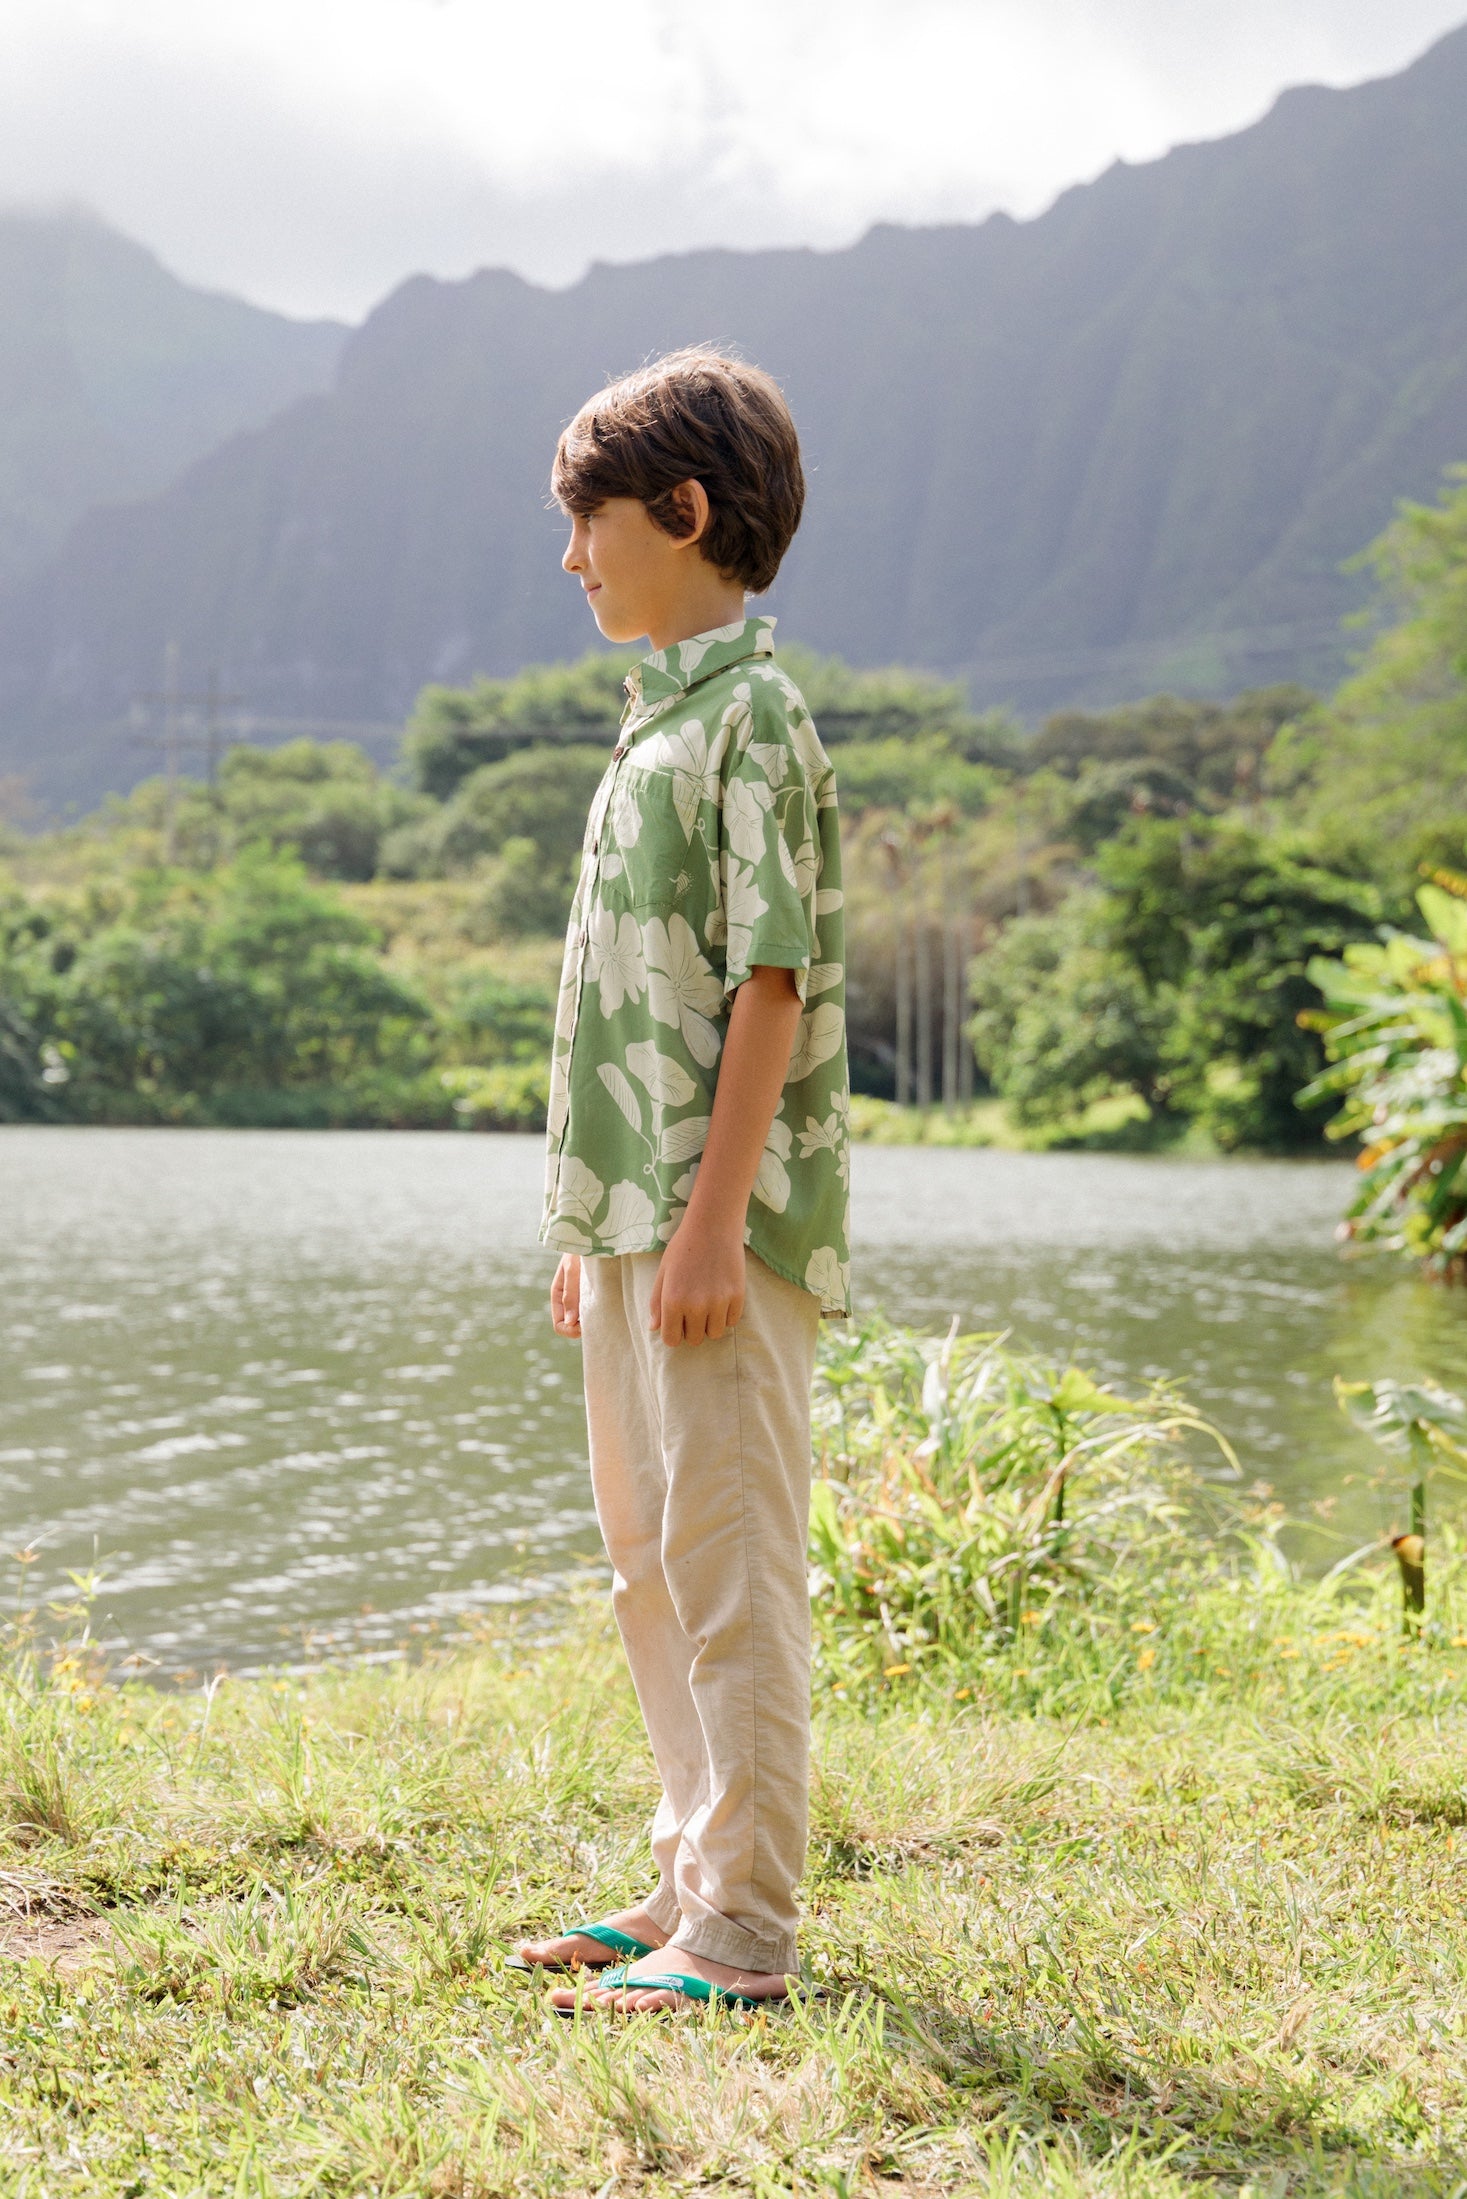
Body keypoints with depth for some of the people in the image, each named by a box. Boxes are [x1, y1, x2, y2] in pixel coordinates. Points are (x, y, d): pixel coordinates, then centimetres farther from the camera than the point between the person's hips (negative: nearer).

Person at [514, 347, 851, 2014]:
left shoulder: (752, 715, -10)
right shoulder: (661, 717, 18)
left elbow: (770, 984, -17)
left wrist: (713, 1221, -21)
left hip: (721, 1218, -10)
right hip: (636, 1214, 10)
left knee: (731, 1565, -5)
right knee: (652, 1562, 15)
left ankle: (745, 1935, 3)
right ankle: (692, 1888, 26)